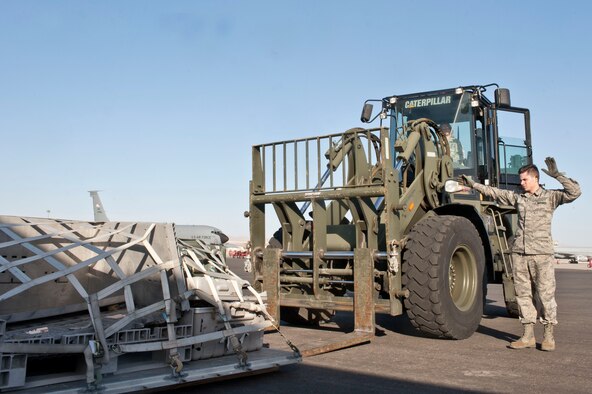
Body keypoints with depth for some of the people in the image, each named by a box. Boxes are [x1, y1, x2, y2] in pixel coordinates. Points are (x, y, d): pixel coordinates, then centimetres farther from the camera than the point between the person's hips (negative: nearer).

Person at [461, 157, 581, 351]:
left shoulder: (550, 196, 3)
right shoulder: (517, 197, 14)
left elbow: (574, 192, -10)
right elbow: (493, 192, 21)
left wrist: (557, 175, -16)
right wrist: (473, 184, 21)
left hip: (542, 253, -4)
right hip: (519, 253, 4)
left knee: (546, 294, -1)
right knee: (523, 294, 5)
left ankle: (548, 336, 9)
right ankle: (528, 335, 12)